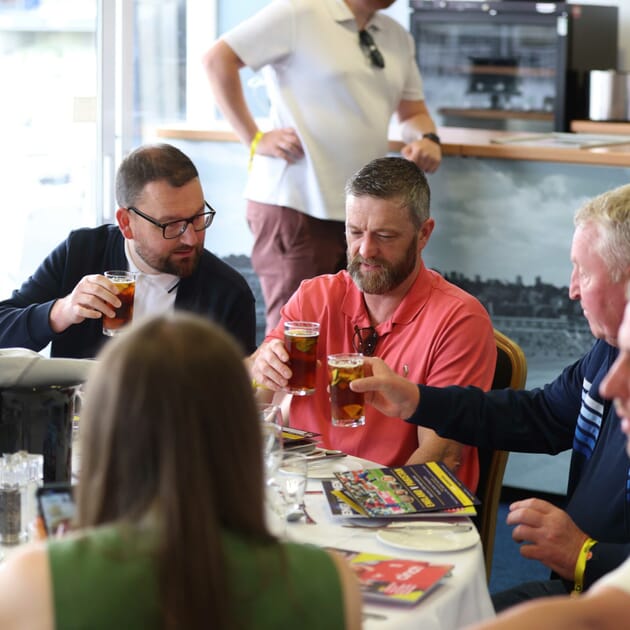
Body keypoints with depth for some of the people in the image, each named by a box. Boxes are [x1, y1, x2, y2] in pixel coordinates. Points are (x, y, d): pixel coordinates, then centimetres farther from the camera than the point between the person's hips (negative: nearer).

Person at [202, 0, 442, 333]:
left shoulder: (398, 38, 15)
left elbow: (413, 112, 23)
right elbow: (218, 59, -9)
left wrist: (426, 139, -1)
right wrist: (254, 139, -11)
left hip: (360, 209, 7)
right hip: (294, 206, -7)